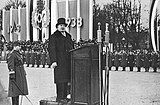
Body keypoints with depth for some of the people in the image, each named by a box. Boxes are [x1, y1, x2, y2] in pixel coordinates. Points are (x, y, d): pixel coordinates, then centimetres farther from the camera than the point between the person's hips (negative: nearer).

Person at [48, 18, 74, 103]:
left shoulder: (68, 36, 20)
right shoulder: (53, 37, -1)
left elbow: (72, 48, 23)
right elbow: (51, 50, -8)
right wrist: (53, 61, -16)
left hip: (68, 62, 7)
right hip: (59, 62, -7)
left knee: (66, 79, 9)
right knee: (60, 80, -8)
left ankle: (64, 96, 17)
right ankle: (59, 97, -3)